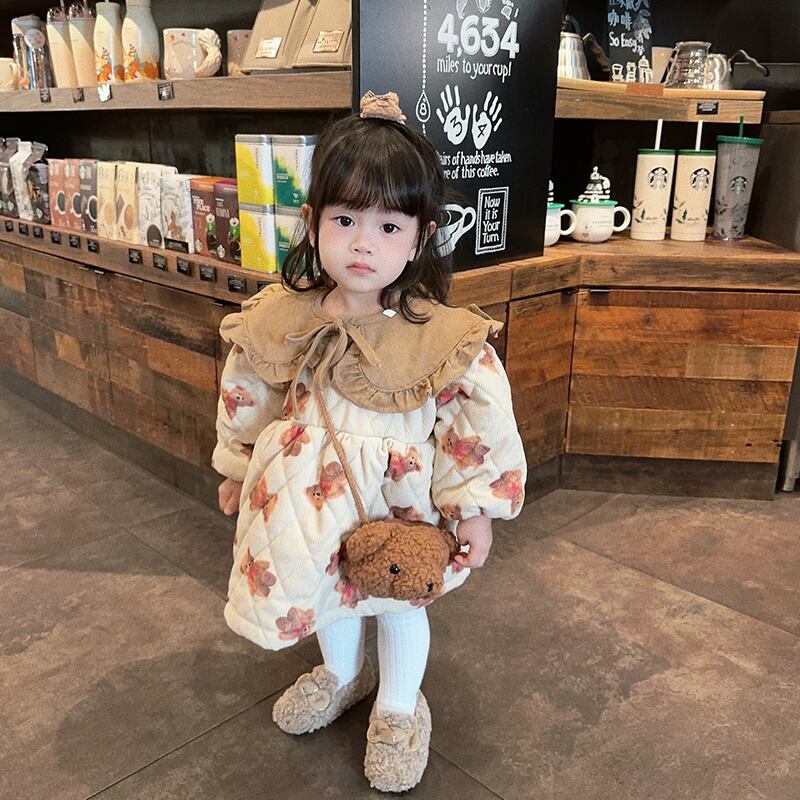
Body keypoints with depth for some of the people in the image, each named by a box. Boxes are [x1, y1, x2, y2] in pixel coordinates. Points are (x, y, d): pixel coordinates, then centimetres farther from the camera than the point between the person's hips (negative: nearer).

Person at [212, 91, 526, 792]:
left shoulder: (444, 337, -24)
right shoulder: (280, 320, -13)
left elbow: (483, 423, -14)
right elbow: (246, 395, 3)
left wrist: (476, 508, -8)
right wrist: (237, 469, 13)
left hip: (399, 499, -3)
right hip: (312, 498, 4)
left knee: (401, 602, 18)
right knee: (324, 589, 25)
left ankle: (400, 708, 48)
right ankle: (342, 674, 58)